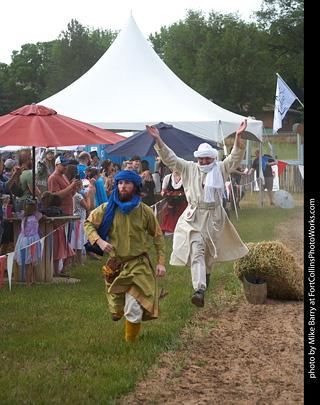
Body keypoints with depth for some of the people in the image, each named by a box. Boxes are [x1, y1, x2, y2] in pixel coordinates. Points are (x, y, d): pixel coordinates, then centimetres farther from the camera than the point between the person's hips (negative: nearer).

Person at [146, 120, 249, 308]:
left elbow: (236, 157, -7)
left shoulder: (221, 169, 4)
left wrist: (238, 137, -22)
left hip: (214, 217, 1)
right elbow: (170, 158, 3)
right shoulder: (189, 169, 5)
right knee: (196, 251, -15)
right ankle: (200, 291, -26)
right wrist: (158, 140, -8)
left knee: (211, 250, 14)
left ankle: (207, 273, 48)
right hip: (194, 217, -1)